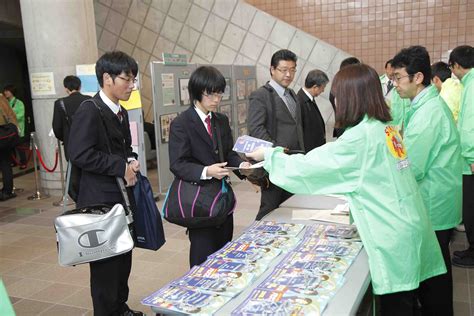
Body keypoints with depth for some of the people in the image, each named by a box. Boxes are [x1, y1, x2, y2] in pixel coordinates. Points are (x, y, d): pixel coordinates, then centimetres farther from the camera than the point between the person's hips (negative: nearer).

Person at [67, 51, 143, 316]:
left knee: (124, 256, 17)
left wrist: (132, 161, 1)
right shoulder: (89, 111, -15)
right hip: (101, 200, -9)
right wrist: (121, 167, -19)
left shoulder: (121, 113, 13)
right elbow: (80, 154, -23)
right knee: (105, 262, 3)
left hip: (123, 197, 9)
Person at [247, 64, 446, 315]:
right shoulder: (385, 128, 7)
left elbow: (311, 165, -14)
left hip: (394, 234, -8)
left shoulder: (360, 136, -19)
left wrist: (269, 155, -2)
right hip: (409, 226, 8)